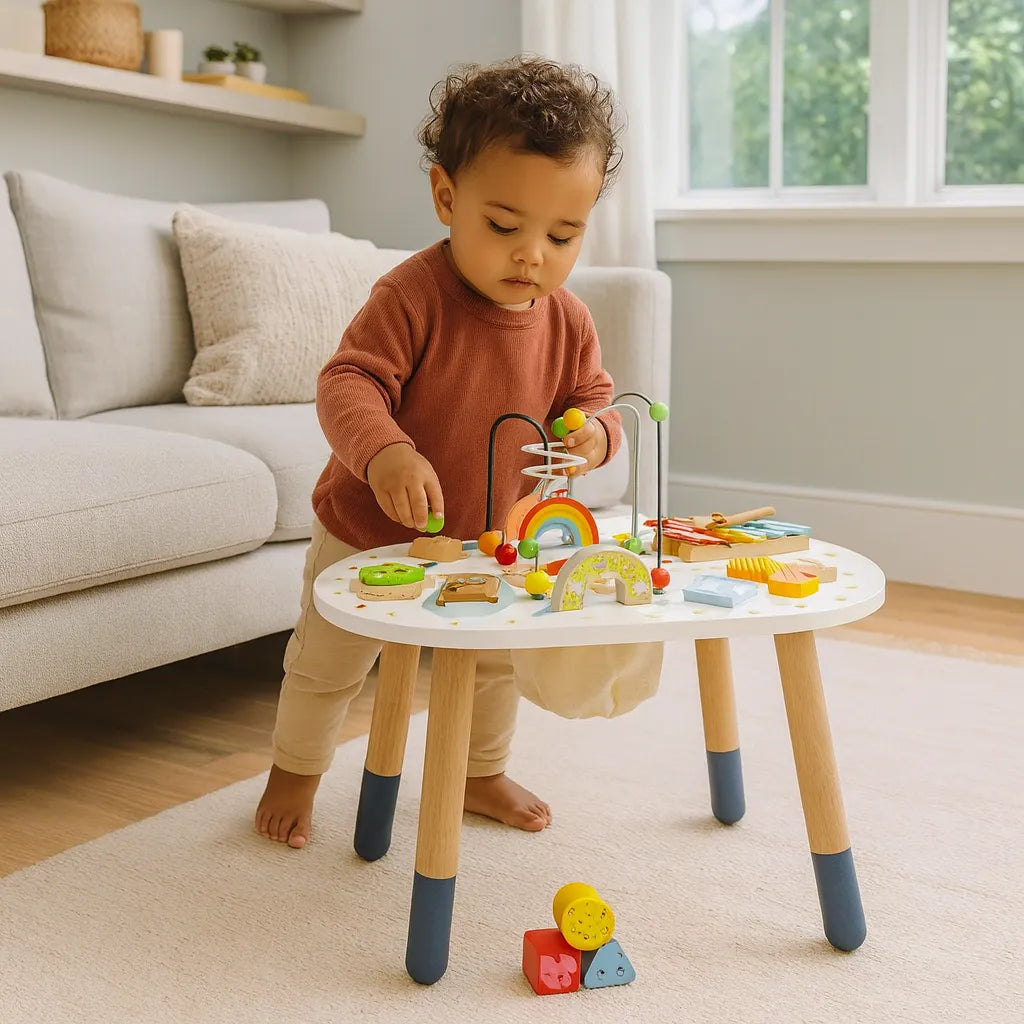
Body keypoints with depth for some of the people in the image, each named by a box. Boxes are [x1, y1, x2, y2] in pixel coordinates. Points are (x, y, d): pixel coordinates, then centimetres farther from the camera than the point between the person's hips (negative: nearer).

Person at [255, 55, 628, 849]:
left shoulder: (567, 320, -11)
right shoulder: (413, 296, -28)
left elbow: (594, 395, 1)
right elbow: (349, 382, -32)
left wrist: (593, 433, -23)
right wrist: (383, 451, -52)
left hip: (490, 544, 5)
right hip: (369, 533, -4)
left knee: (498, 662, 22)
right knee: (328, 662, 14)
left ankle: (482, 772, 48)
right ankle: (296, 770, 41)